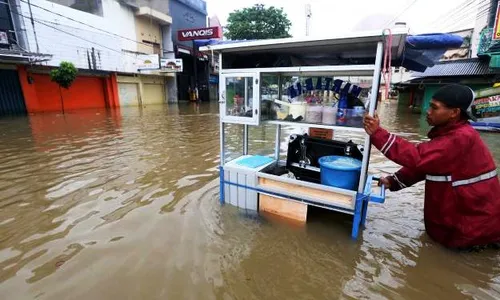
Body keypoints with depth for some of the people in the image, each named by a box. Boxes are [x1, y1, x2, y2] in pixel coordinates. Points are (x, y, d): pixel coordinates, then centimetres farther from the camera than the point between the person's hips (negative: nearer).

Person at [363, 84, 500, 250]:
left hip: (475, 219, -9)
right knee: (436, 232, 23)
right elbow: (422, 163, 3)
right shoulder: (449, 132, 5)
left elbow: (418, 157, -38)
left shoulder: (461, 138, -29)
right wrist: (394, 181, -9)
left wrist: (377, 134, -42)